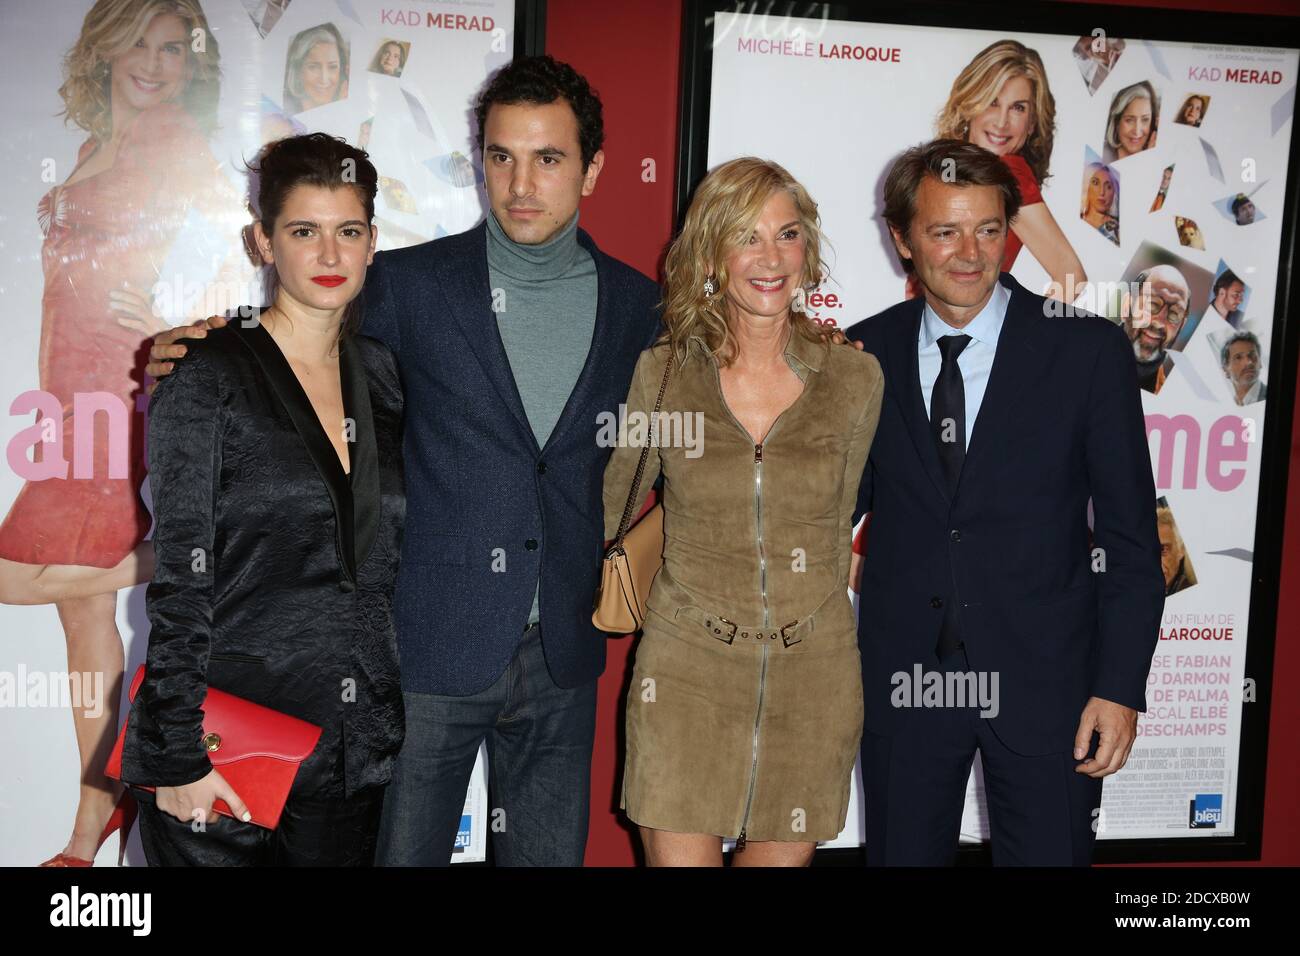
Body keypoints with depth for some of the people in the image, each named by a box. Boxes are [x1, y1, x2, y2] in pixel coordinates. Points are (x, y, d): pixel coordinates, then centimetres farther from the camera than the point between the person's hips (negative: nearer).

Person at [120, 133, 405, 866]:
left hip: (354, 750, 4)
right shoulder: (207, 383, -7)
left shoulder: (383, 375, 7)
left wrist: (397, 720, 10)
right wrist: (177, 758, -13)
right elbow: (179, 583, -10)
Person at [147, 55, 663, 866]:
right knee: (402, 850, 7)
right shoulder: (413, 284, -4)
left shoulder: (635, 303, 4)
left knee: (549, 854, 15)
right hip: (432, 647, -2)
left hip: (562, 655, 3)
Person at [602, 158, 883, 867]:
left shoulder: (854, 379, -1)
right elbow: (609, 510, 9)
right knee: (679, 855, 0)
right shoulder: (661, 374, -4)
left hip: (812, 674, 2)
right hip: (686, 668, -1)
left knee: (781, 855, 11)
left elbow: (836, 526, 10)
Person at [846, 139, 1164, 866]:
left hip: (1044, 677, -2)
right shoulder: (866, 354, 1)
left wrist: (1121, 685, -9)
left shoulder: (1088, 349, -5)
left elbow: (1131, 534, -4)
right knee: (902, 852, 14)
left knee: (1050, 853, 9)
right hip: (904, 673, 2)